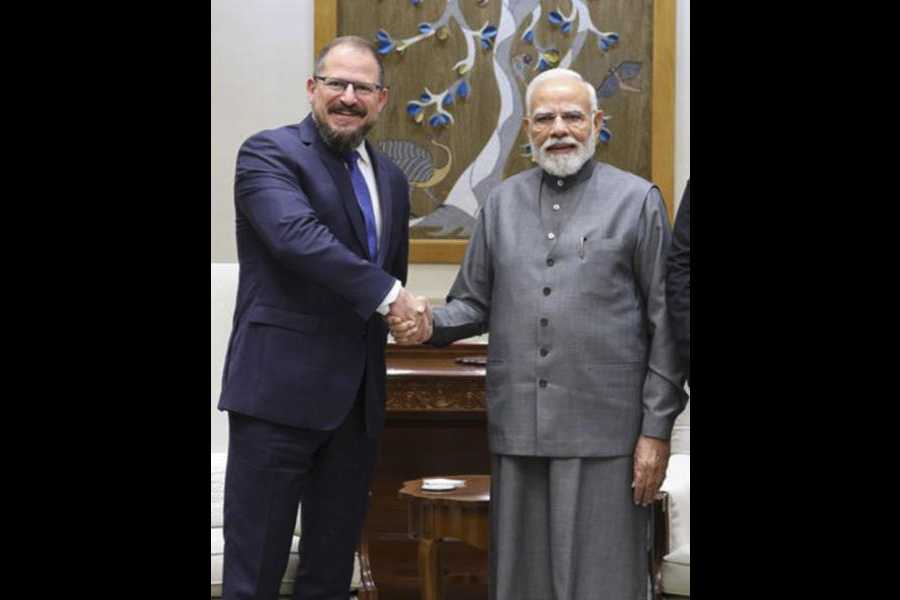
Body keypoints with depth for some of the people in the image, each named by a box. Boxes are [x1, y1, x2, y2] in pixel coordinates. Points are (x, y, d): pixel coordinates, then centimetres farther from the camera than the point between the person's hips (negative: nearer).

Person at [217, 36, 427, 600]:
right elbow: (298, 234, -23)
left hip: (357, 396, 7)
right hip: (278, 389, -6)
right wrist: (388, 295, -24)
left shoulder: (391, 178, 15)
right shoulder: (268, 152, -6)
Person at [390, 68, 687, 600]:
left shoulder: (637, 199, 1)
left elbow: (664, 324, -1)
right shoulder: (503, 202, 12)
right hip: (518, 427, 4)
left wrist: (657, 430, -5)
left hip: (603, 428, -3)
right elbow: (476, 303, 15)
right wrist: (431, 326, -7)